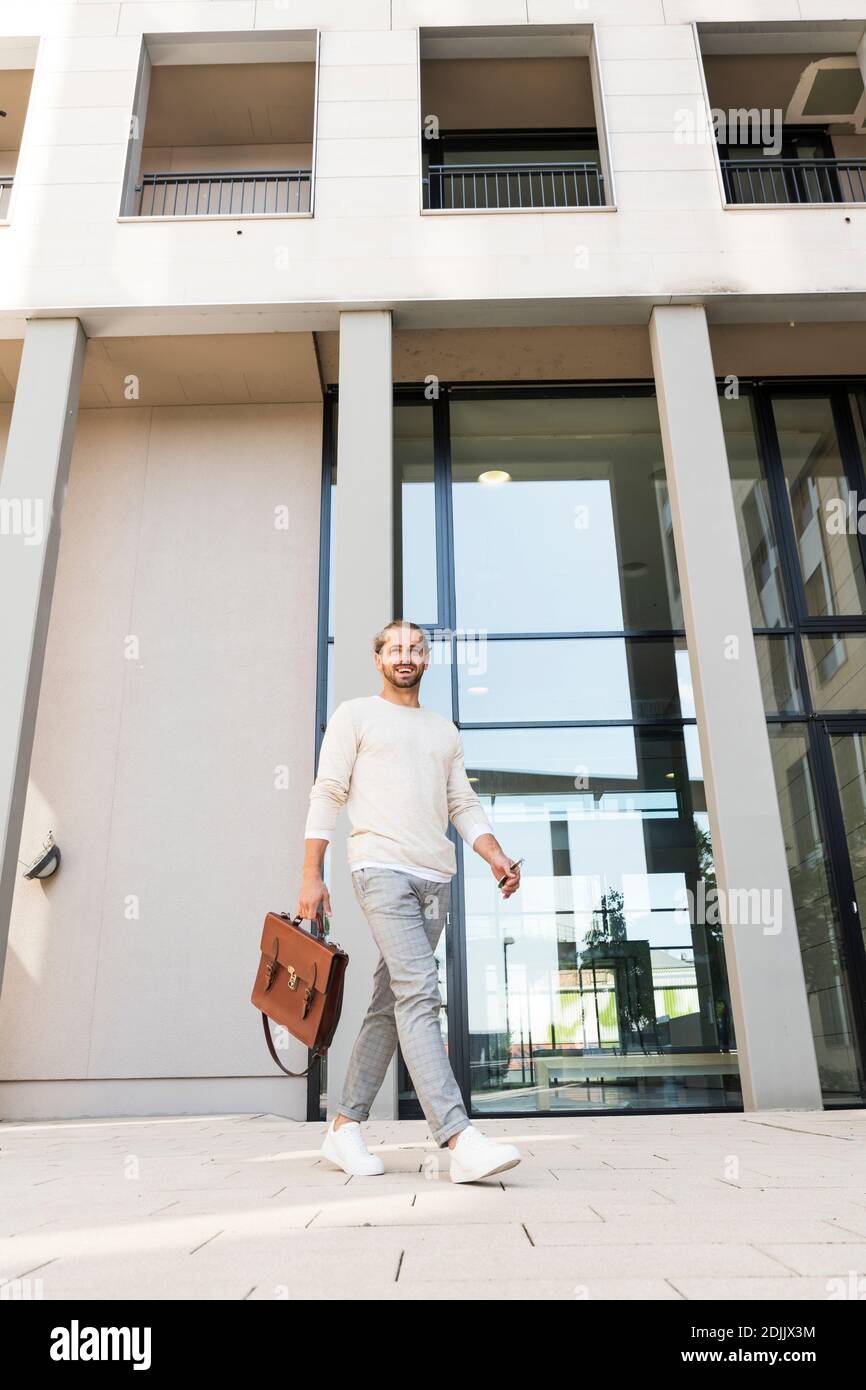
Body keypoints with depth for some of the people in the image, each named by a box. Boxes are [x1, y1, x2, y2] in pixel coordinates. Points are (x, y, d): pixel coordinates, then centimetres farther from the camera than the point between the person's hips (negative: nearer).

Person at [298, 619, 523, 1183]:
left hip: (437, 877, 6)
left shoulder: (444, 730, 23)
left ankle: (345, 1127, 17)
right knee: (420, 993, -18)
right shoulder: (355, 715, 8)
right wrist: (312, 875, -6)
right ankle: (460, 1140, -22)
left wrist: (497, 856, 1)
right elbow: (327, 795, 2)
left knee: (392, 1004, 7)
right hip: (383, 867, -6)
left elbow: (464, 804, 18)